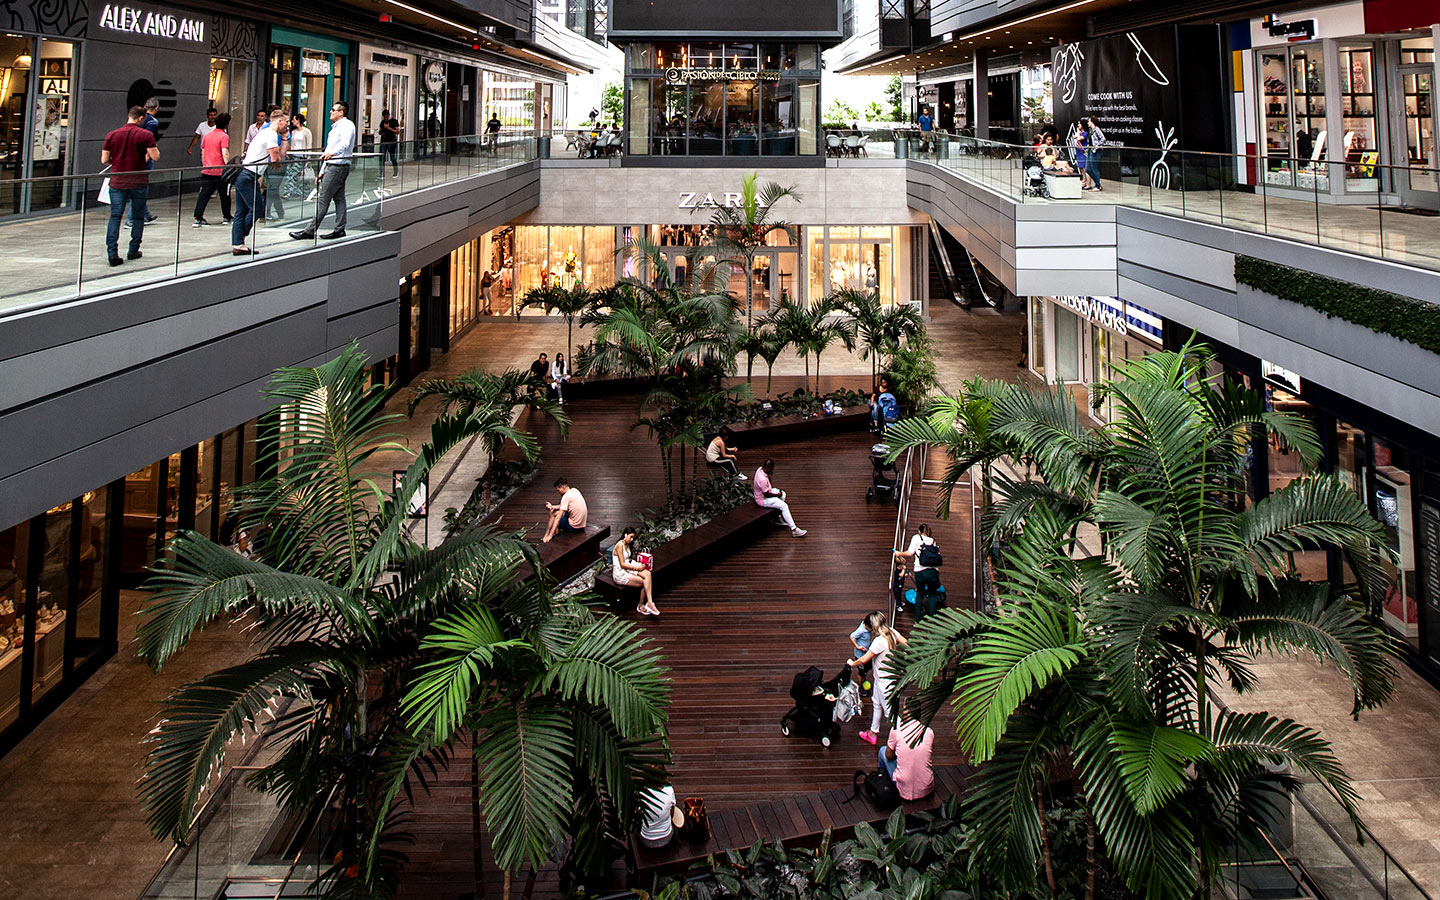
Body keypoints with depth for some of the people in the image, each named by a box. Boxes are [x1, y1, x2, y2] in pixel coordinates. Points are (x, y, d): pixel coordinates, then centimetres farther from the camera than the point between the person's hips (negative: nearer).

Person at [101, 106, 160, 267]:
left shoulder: (112, 135, 1)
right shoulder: (145, 135, -7)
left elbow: (104, 160, 2)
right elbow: (155, 157, -11)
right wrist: (154, 149, 11)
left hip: (117, 182, 2)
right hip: (139, 182, -1)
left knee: (115, 216, 2)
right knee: (138, 217, 13)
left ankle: (112, 252, -10)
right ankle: (133, 250, 17)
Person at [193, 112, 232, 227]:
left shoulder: (207, 135, 11)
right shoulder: (224, 136, -9)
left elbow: (202, 153, 15)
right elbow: (225, 155, -17)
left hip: (206, 171, 5)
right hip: (220, 171, -5)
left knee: (203, 195, 2)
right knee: (225, 195, 12)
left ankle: (198, 218, -6)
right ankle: (227, 217, 23)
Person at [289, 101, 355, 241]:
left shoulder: (347, 125, -9)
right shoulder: (335, 127, 23)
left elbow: (345, 143, -29)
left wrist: (331, 153, -45)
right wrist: (322, 171, 22)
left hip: (338, 167, -10)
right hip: (331, 166, 10)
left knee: (323, 199, -8)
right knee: (339, 198, 8)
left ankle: (311, 231, -7)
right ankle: (340, 229, 10)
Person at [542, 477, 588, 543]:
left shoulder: (566, 496, -20)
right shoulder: (575, 490, 3)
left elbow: (558, 517, -21)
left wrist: (550, 535, -21)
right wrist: (552, 507, 4)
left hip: (574, 527, -8)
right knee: (553, 512, 18)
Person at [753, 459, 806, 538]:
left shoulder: (760, 469, -9)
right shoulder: (762, 479, -37)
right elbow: (767, 494, -25)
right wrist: (777, 495, -11)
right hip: (763, 500, -10)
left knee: (783, 494, 22)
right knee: (784, 506, -15)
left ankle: (780, 518, 28)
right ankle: (794, 529, -12)